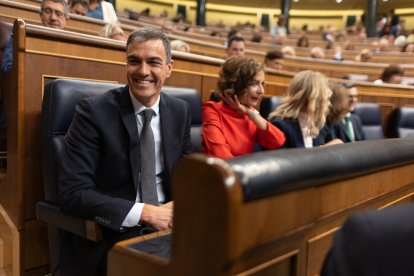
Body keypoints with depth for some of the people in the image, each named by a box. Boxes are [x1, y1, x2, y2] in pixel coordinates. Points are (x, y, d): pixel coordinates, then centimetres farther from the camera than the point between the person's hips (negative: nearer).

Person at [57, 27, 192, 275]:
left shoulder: (180, 111, 4)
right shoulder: (93, 111, -11)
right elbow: (72, 192, -15)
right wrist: (144, 212, -21)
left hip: (166, 224, 5)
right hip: (111, 235, -4)